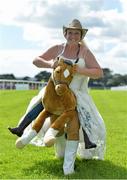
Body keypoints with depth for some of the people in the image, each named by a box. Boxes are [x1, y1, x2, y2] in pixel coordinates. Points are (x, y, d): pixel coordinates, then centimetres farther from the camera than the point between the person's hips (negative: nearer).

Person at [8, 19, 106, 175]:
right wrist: (49, 64, -23)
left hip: (77, 94, -2)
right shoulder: (58, 49, -5)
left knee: (86, 123, -15)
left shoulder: (85, 52, -12)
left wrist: (81, 70, -34)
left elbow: (99, 73, -17)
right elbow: (36, 61, -2)